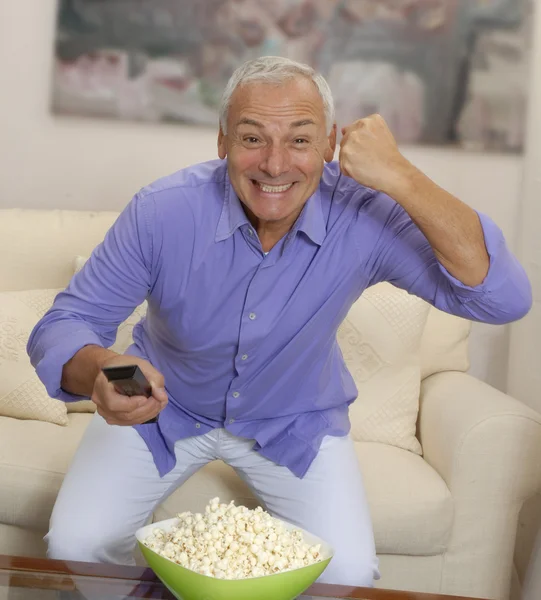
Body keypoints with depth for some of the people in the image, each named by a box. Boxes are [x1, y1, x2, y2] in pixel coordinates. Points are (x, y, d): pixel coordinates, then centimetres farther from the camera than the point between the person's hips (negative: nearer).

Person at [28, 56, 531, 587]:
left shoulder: (365, 216, -26)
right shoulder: (162, 212, -25)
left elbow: (505, 298, -33)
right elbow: (64, 324, -19)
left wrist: (402, 180, -43)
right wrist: (99, 369, -46)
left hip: (297, 422, 0)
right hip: (165, 406, 0)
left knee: (348, 572, -14)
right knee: (75, 547, -12)